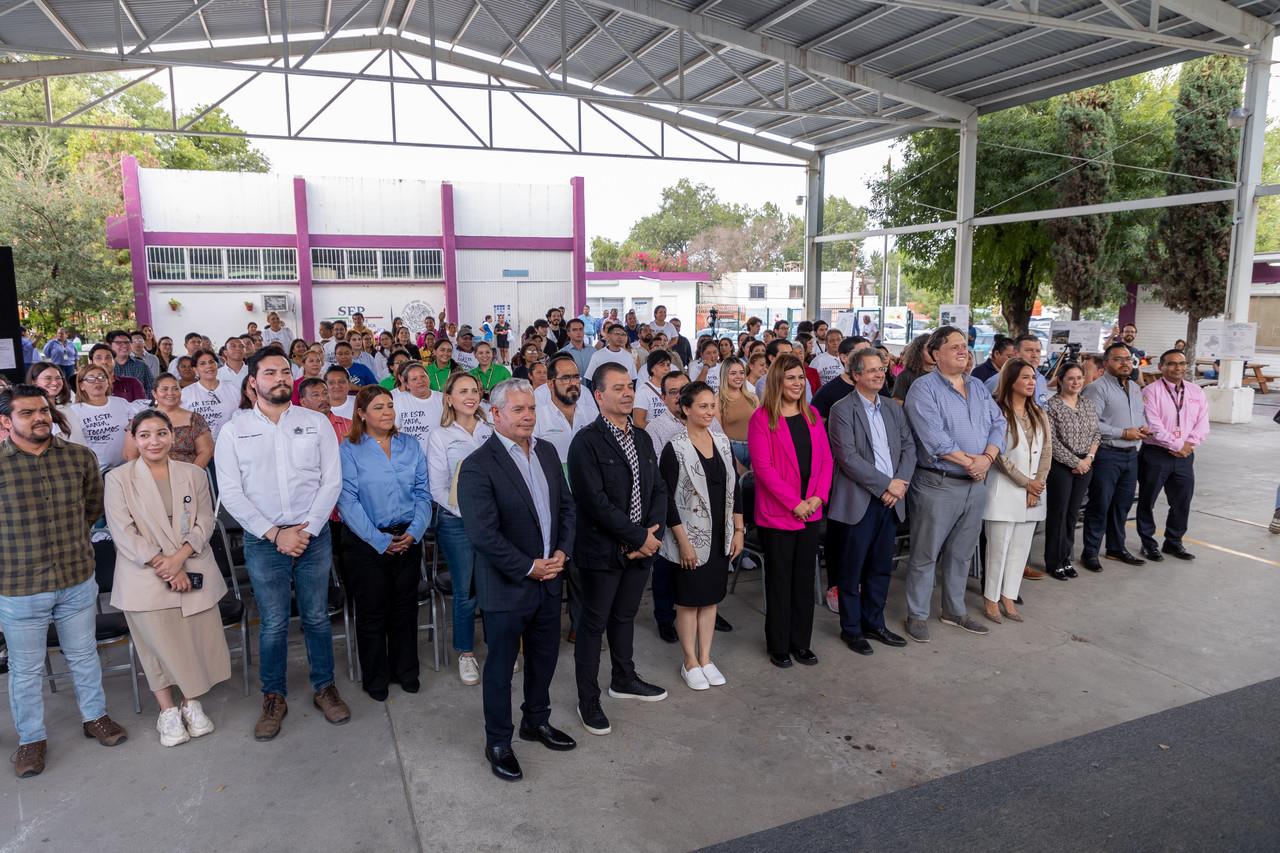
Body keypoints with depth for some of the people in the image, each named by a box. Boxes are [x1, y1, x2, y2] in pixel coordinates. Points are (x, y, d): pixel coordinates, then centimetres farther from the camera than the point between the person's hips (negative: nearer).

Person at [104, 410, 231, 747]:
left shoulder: (194, 474, 8)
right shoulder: (118, 478, 0)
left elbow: (204, 523, 4)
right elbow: (123, 533, -6)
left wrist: (179, 557, -13)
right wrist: (163, 567, -13)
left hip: (193, 572, 2)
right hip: (144, 577, -2)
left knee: (197, 639, 2)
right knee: (159, 643, 0)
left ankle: (192, 703, 20)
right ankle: (168, 710, 15)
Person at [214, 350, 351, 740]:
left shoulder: (316, 423, 2)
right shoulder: (233, 432, 1)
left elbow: (331, 481, -2)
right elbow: (230, 493, -4)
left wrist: (307, 529, -11)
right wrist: (274, 534, -11)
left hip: (314, 536, 1)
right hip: (263, 540, 0)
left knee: (316, 617, 10)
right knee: (273, 624, 7)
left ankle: (325, 687, 26)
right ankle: (274, 697, 24)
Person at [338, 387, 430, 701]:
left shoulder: (410, 445, 5)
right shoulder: (348, 450, -7)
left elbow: (422, 493, 3)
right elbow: (348, 501, -13)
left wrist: (414, 531, -10)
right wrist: (381, 541, -16)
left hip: (408, 540, 3)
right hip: (366, 542, -3)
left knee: (405, 606, 13)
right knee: (372, 610, 9)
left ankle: (405, 671, 30)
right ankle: (375, 678, 26)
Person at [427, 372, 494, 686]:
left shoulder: (491, 432, 5)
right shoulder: (440, 436, -2)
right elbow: (438, 489, -5)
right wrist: (469, 512, -15)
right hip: (456, 522, -2)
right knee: (465, 590, 4)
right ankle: (466, 654, 22)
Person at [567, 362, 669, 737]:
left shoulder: (642, 438, 9)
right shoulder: (587, 442, -14)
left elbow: (658, 490, 9)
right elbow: (595, 501, -21)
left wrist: (652, 533, -7)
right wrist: (639, 538, -17)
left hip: (641, 547, 7)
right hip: (603, 550, -6)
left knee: (625, 616, 22)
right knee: (594, 624, 8)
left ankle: (624, 680, 41)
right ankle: (588, 700, 22)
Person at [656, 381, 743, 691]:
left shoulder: (722, 441, 3)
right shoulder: (675, 448, -14)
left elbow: (734, 487, 9)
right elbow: (667, 499, -14)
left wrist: (738, 530, 5)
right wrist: (683, 542, -15)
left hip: (720, 537, 5)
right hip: (691, 539, -5)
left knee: (711, 597, 14)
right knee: (689, 600, 8)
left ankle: (705, 658, 28)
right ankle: (690, 662, 24)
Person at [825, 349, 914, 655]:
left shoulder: (894, 410, 13)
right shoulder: (842, 410, -6)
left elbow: (909, 447, 9)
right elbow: (848, 457, -14)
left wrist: (900, 482, -8)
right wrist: (886, 484, -15)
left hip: (891, 501, 6)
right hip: (858, 501, -6)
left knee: (881, 568, 14)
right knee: (851, 570, 5)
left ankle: (873, 623, 28)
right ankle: (851, 628, 18)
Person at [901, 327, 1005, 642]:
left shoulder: (978, 387, 13)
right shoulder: (924, 387, -10)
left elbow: (998, 423, 7)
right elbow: (933, 436, -19)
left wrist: (987, 457, -10)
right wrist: (968, 461, -15)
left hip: (976, 484, 7)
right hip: (938, 485, -7)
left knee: (962, 553, 17)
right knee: (925, 554, 2)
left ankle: (955, 610, 32)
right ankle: (917, 615, 14)